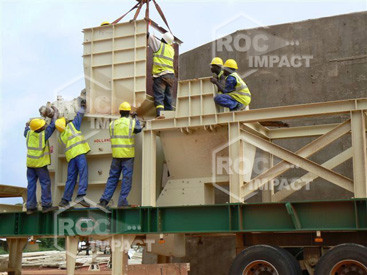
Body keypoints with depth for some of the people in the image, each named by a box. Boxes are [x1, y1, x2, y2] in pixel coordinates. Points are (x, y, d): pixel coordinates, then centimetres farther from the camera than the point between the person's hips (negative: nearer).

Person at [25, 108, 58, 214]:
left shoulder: (29, 133, 0)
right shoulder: (43, 134, -14)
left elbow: (26, 131, 25)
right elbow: (52, 125, -3)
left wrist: (27, 126, 47)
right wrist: (55, 114, 12)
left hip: (30, 163, 6)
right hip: (40, 163, -6)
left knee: (31, 184, 7)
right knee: (45, 183, -1)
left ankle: (30, 207, 8)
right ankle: (46, 205, -5)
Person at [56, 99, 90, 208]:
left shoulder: (61, 136, 20)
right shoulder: (72, 125, 8)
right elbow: (79, 116, 16)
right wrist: (82, 107, 32)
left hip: (70, 156, 6)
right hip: (79, 152, -6)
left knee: (71, 178, 9)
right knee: (83, 174, -13)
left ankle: (65, 200, 7)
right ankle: (80, 196, -28)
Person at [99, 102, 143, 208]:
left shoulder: (113, 124, 5)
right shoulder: (132, 122, -4)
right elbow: (138, 129, 12)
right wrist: (135, 118, 26)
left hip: (116, 154, 4)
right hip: (128, 154, -3)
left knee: (113, 177, 10)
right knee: (127, 178, 2)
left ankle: (104, 199, 6)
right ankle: (122, 201, 0)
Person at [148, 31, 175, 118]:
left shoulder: (159, 45, 1)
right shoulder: (172, 49, 19)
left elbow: (149, 36, 6)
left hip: (160, 75, -6)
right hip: (171, 75, 6)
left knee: (159, 96, -11)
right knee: (168, 97, 9)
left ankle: (160, 113, -24)